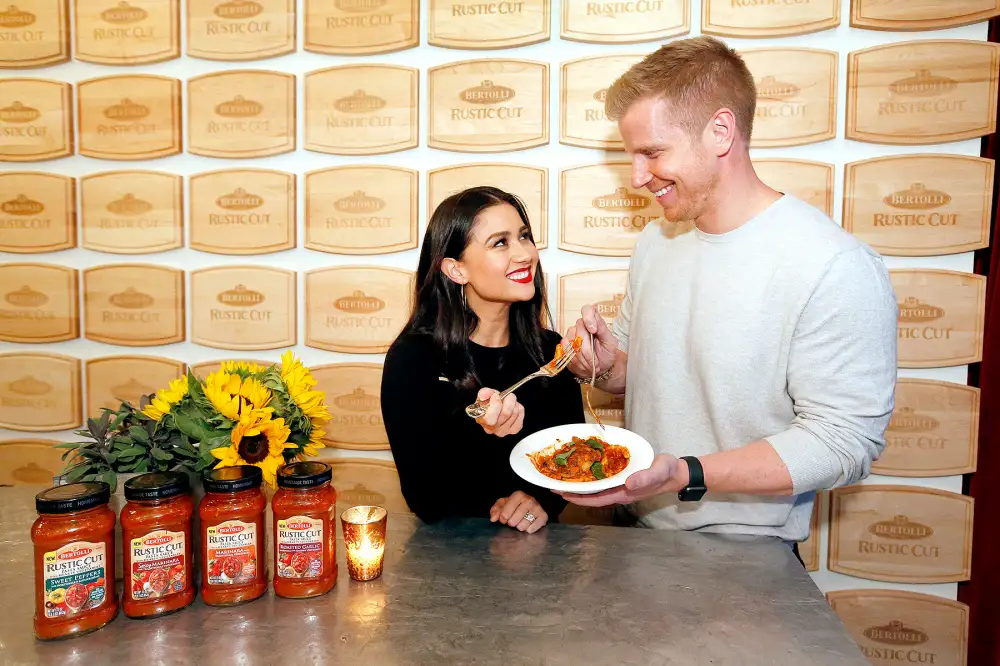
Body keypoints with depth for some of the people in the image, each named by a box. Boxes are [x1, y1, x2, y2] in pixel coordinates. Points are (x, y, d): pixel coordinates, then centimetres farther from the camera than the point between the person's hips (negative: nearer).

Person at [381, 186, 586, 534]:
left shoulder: (550, 350, -1)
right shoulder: (412, 358, -13)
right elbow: (426, 502, -14)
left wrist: (544, 498, -10)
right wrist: (485, 438, -29)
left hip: (533, 543, 4)